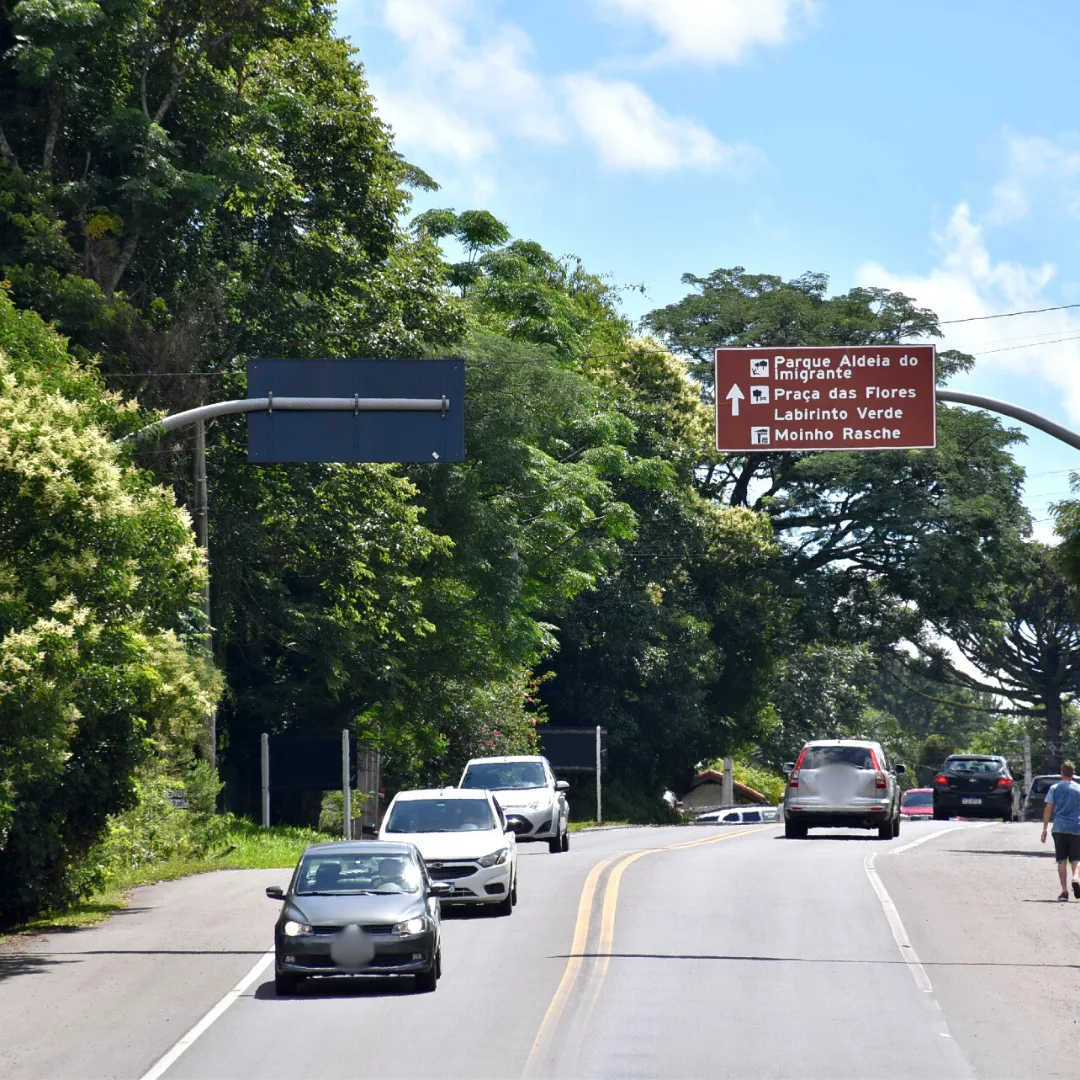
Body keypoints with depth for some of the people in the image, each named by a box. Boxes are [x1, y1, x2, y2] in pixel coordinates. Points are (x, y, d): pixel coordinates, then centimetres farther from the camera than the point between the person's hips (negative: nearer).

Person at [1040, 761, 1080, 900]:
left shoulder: (1055, 788, 2)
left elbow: (1048, 809, 0)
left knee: (1062, 860, 4)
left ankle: (1064, 891, -2)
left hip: (1060, 828, -1)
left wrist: (1044, 829, 5)